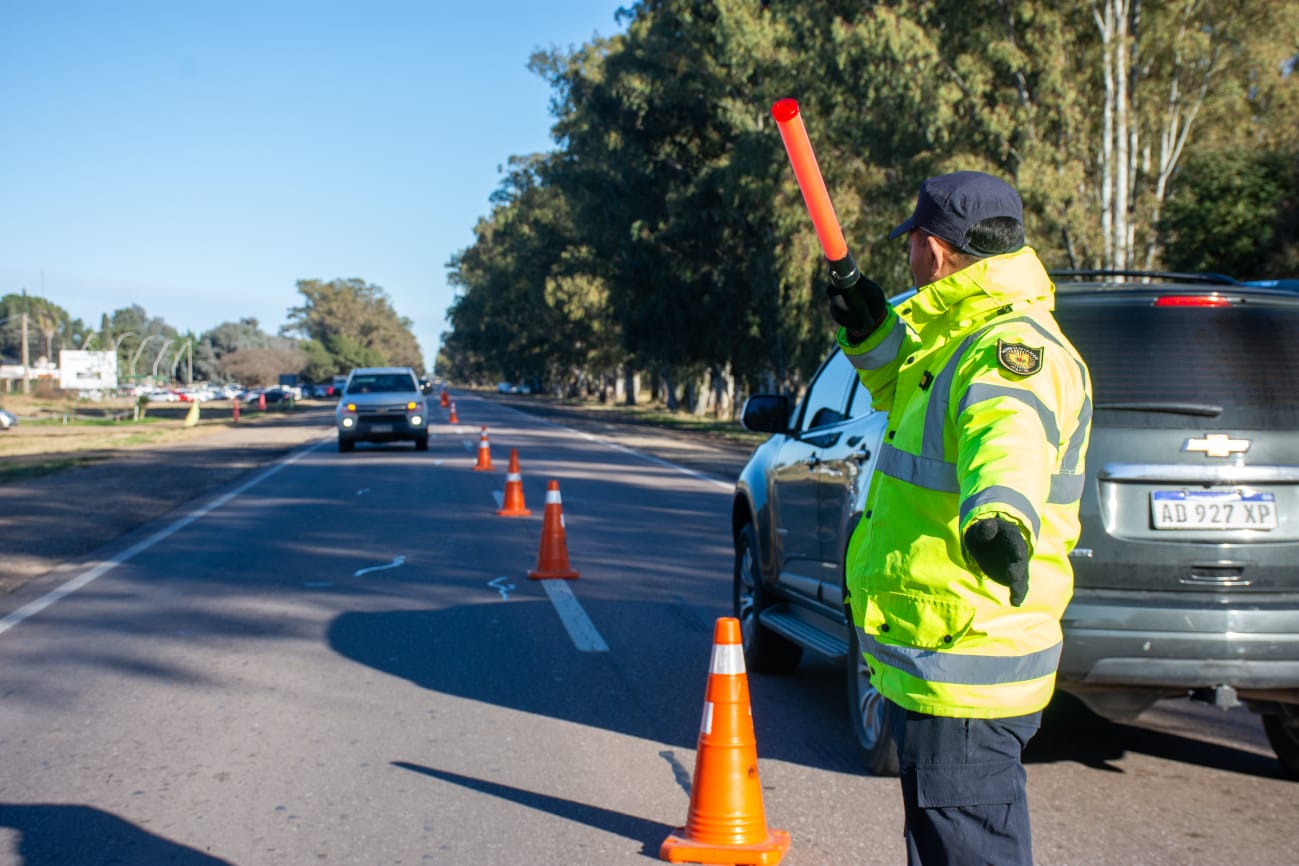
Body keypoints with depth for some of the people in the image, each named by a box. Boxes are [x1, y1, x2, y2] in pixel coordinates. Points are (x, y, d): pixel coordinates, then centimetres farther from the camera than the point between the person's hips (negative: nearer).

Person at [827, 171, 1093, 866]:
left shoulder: (1015, 347, -22)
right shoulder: (963, 334, 12)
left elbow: (1012, 438, -43)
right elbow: (910, 399, 31)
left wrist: (999, 516, -65)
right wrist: (874, 335, 10)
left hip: (965, 669, -11)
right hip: (929, 656, 11)